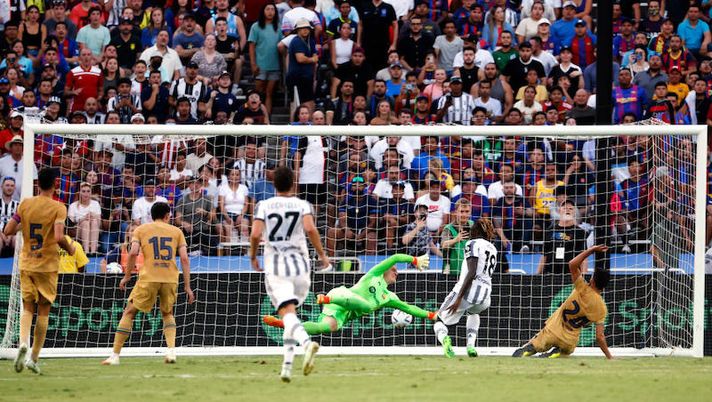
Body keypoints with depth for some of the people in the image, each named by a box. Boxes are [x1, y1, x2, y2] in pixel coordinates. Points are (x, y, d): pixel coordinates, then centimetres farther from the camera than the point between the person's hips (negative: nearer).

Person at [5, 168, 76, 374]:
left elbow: (8, 231, -1)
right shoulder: (58, 208, -11)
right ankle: (34, 358, 6)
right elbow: (59, 237, -22)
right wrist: (69, 248, -2)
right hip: (47, 264, -3)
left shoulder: (25, 204, -1)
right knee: (43, 311, 8)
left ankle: (23, 343, -18)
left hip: (26, 263, 3)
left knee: (27, 307, 11)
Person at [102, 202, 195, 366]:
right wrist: (187, 286, 7)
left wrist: (127, 276, 5)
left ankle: (115, 356, 2)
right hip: (171, 278, 2)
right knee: (167, 314, 24)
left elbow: (133, 252, -4)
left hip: (149, 278, -2)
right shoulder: (176, 231, 14)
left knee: (129, 313, 8)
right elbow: (184, 258, 5)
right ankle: (171, 350, 2)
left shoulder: (141, 230, 11)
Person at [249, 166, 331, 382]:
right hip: (300, 265, 2)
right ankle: (287, 366, 11)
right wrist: (322, 254, -1)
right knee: (290, 314, 16)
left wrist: (253, 257, 12)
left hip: (275, 267, -2)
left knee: (287, 313, -16)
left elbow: (255, 235, -6)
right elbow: (310, 229, -12)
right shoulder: (303, 205, 5)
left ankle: (307, 342, -46)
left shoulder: (264, 206, 5)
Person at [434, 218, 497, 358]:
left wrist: (459, 299, -19)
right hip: (485, 295, 6)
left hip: (468, 290, -6)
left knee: (439, 320, 8)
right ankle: (471, 345, 17)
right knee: (473, 312, 41)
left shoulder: (473, 244, -1)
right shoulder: (493, 249, 21)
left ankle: (443, 337, -30)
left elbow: (472, 273, -13)